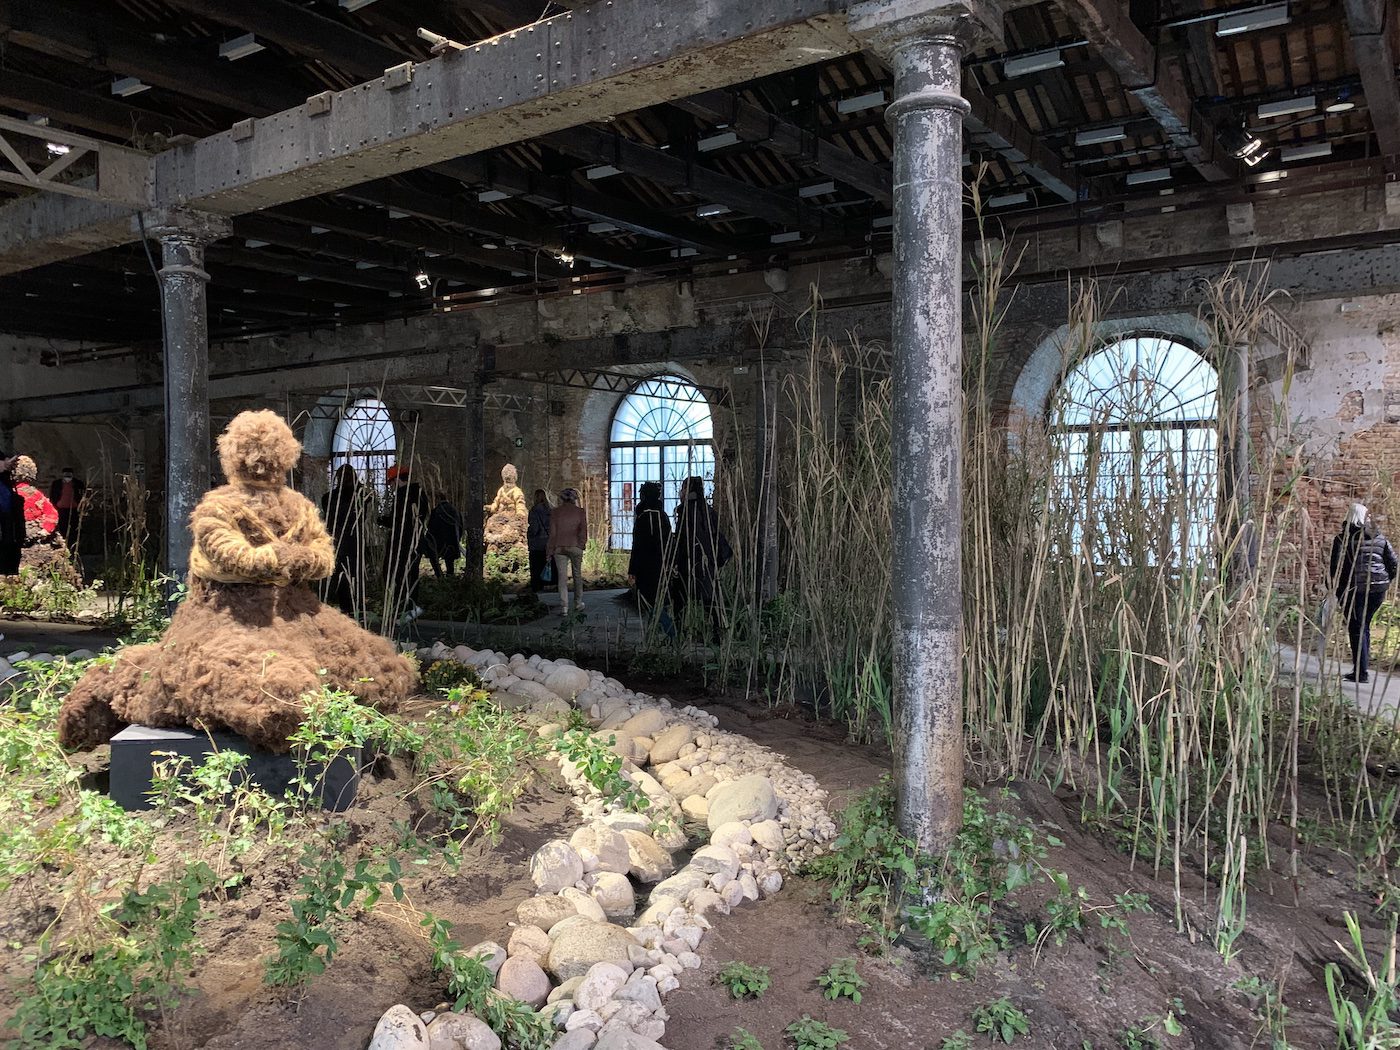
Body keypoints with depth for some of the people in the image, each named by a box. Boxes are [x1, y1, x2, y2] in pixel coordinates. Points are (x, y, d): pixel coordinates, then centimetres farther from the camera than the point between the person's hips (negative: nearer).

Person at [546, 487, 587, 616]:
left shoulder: (556, 512, 0)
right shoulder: (580, 511, -1)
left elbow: (552, 532, 1)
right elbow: (583, 530, -3)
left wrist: (549, 551, 5)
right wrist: (582, 545, 9)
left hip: (559, 548, 0)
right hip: (575, 547, 0)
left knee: (562, 577, 2)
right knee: (577, 575, 15)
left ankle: (564, 607, -3)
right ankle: (578, 603, 22)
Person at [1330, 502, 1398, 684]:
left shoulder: (1343, 538, -6)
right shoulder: (1380, 537, 8)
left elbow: (1336, 567, -11)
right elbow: (1394, 564, 6)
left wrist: (1335, 590, 1)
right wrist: (1385, 582, 18)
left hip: (1355, 589, -5)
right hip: (1379, 588, 5)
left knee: (1356, 629, 2)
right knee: (1364, 626, 19)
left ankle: (1361, 672, 0)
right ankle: (1363, 665, 23)